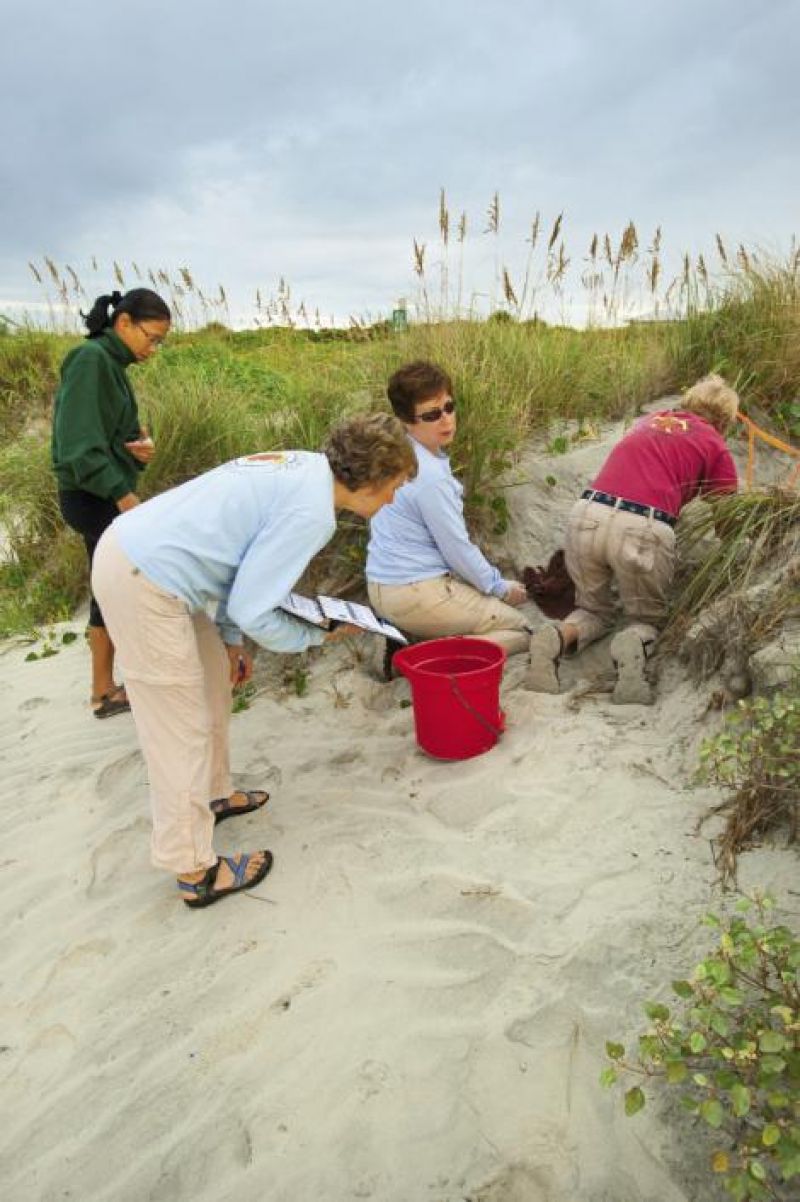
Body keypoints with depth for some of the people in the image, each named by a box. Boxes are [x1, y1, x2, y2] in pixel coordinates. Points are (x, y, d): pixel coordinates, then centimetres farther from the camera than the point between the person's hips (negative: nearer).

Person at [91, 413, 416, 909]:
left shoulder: (302, 467, 10)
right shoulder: (312, 512, -18)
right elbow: (251, 610, -18)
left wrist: (232, 640, 18)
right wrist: (317, 636, 0)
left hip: (130, 549, 10)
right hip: (142, 585, -10)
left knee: (215, 678, 23)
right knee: (181, 731, 1)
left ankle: (213, 795, 42)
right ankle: (195, 871, 16)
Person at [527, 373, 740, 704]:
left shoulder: (648, 421, 27)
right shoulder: (715, 445, 15)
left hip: (588, 515, 4)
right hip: (643, 529, -3)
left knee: (594, 611, 25)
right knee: (647, 619, 21)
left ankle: (558, 637, -8)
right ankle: (634, 646, -15)